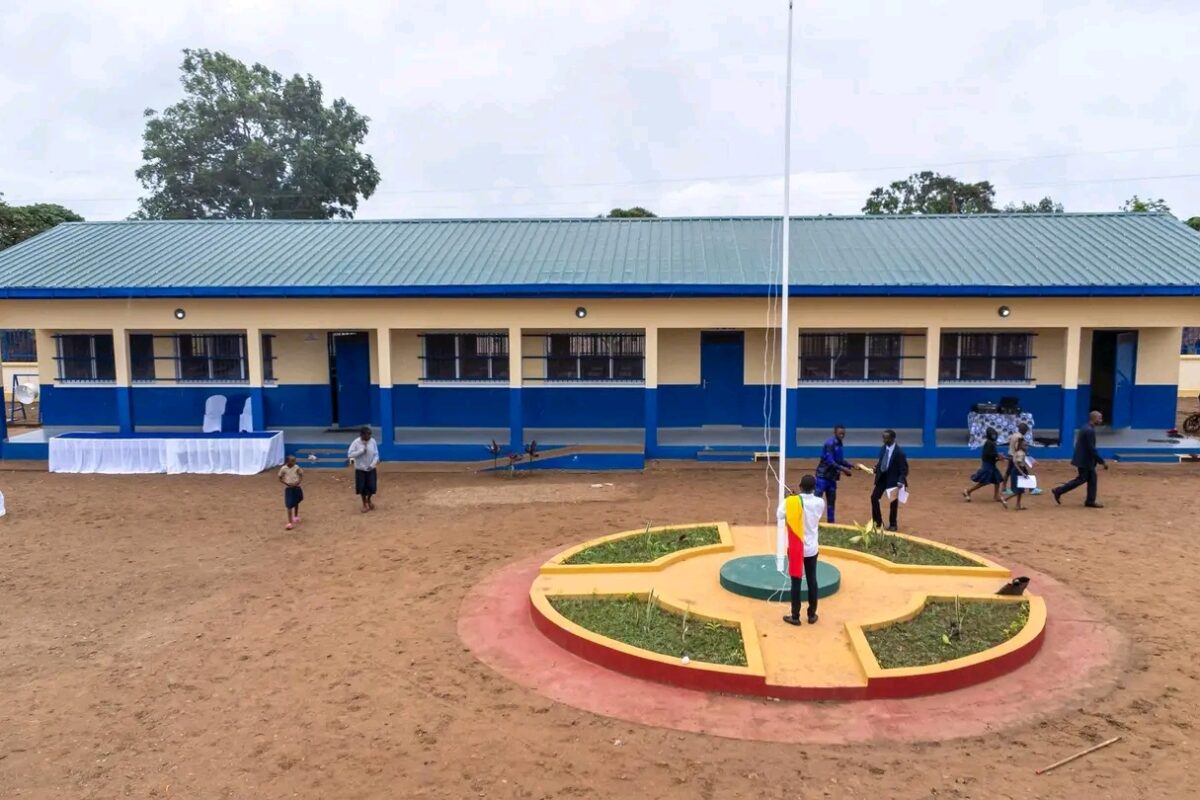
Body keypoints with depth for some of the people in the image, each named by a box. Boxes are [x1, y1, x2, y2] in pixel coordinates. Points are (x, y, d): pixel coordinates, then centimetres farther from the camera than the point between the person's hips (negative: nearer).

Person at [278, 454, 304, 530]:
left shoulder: (296, 467, -6)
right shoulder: (283, 469, -12)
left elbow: (301, 476, 3)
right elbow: (280, 479, -4)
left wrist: (298, 482, -16)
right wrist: (287, 484, -18)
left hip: (296, 487, 3)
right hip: (288, 488, -3)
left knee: (296, 503, 21)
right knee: (289, 505, -9)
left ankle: (296, 516, 44)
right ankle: (290, 522, -9)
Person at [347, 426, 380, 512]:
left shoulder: (373, 441, -8)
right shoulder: (356, 442, -14)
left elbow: (376, 455, -4)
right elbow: (350, 454, -19)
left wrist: (372, 465, -16)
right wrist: (361, 451, -24)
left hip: (371, 469, 2)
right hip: (360, 469, -2)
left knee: (372, 487, 1)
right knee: (362, 487, 3)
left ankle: (369, 500, 33)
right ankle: (365, 504, 25)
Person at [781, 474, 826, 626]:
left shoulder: (791, 502, -16)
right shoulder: (820, 502, -8)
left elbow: (781, 515, 2)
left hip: (795, 548, -2)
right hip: (811, 548, 2)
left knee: (796, 581, 4)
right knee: (812, 580, 12)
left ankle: (795, 616, 10)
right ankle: (812, 615, 21)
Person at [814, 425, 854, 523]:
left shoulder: (839, 444, 10)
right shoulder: (830, 443, -16)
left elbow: (840, 460, 16)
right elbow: (829, 461, -23)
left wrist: (851, 466, 5)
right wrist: (843, 469, -25)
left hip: (832, 476, 9)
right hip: (823, 475, -9)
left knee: (831, 500, 12)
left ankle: (831, 522, 19)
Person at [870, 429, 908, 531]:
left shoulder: (899, 452, -20)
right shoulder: (883, 448, 0)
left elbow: (904, 469, -17)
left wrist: (901, 482, -25)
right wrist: (876, 469, -2)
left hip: (893, 479, -6)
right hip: (882, 477, 6)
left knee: (893, 502, 7)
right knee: (874, 497, 4)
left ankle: (892, 524, 23)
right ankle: (878, 522, 17)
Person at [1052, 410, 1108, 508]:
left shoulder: (1088, 428, 10)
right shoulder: (1090, 431, -22)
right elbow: (1092, 449, -23)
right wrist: (1102, 462, -17)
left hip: (1086, 459, 10)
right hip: (1084, 460, -10)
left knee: (1092, 479, 11)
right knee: (1081, 479, -1)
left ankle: (1090, 501, 14)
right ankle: (1059, 491, 5)